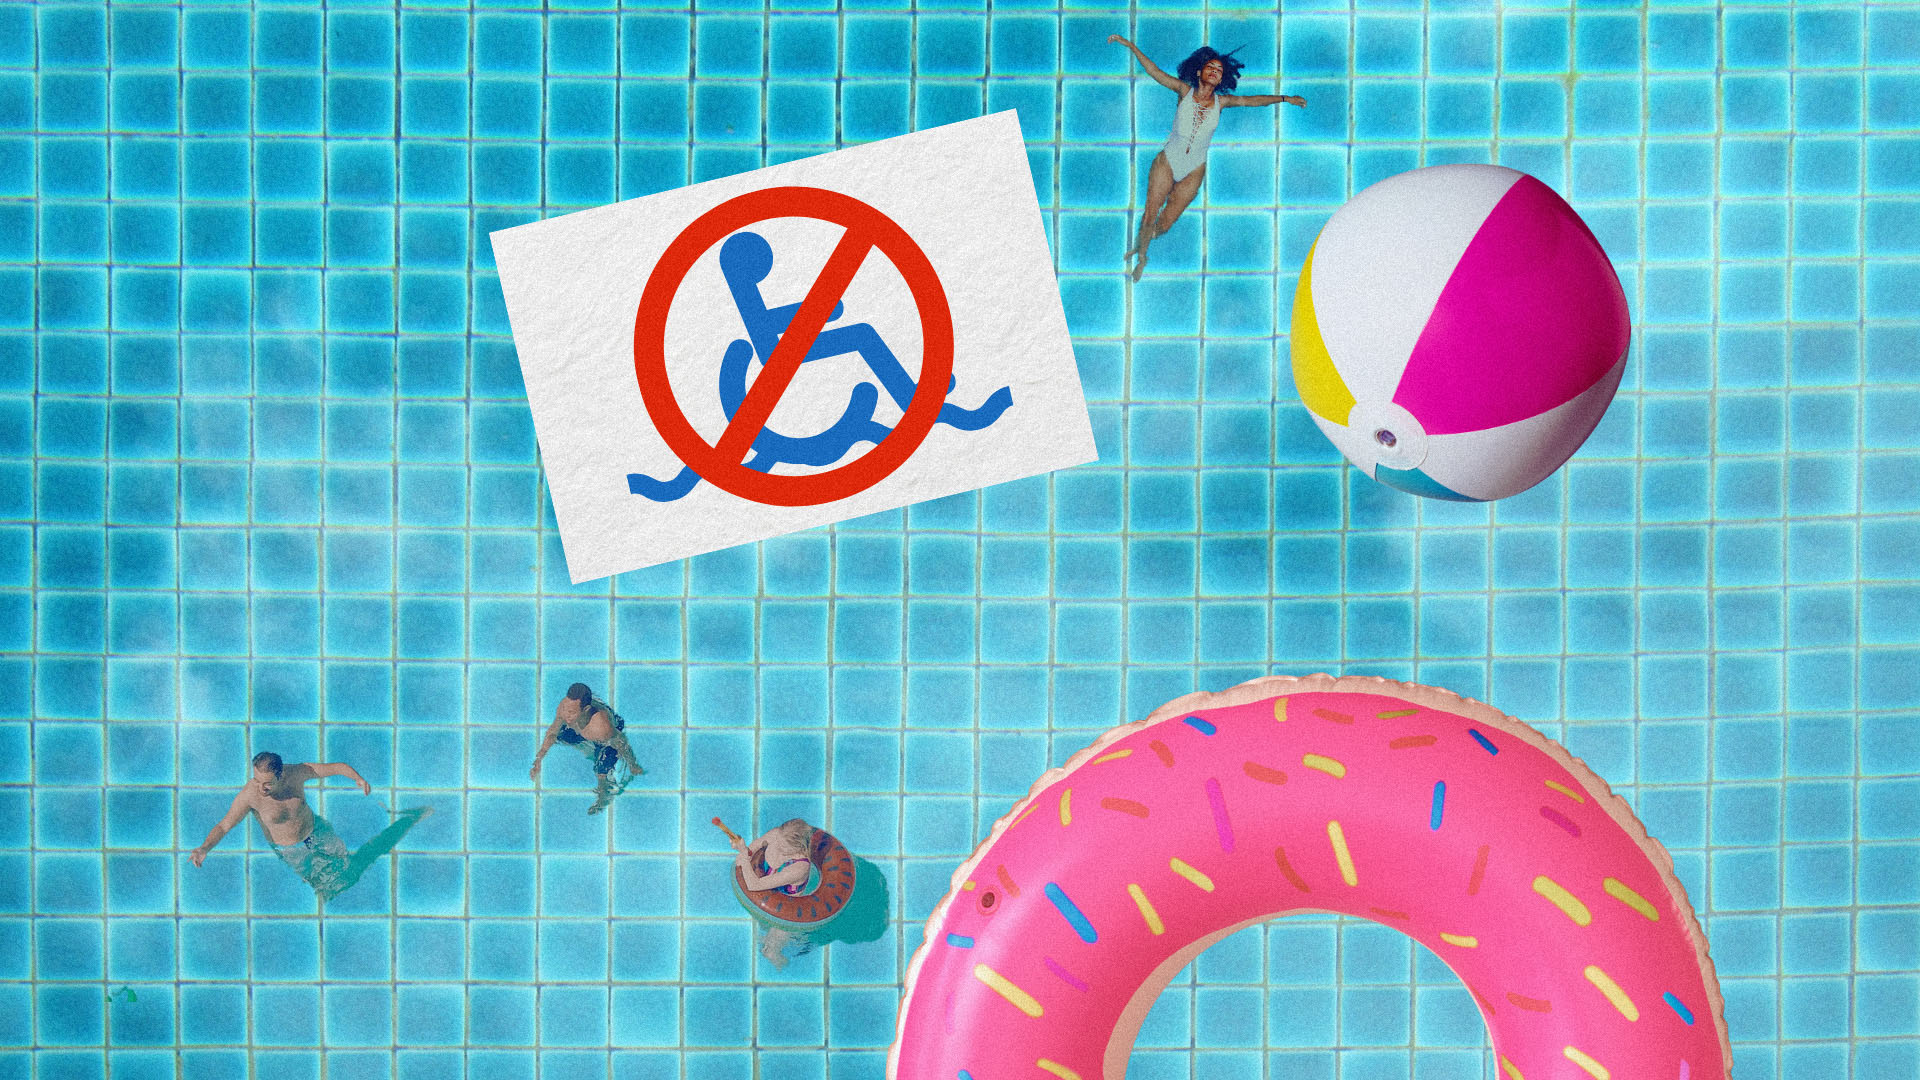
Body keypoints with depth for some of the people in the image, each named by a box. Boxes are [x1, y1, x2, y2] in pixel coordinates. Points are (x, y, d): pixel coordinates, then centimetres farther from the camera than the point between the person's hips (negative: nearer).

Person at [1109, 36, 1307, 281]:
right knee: (1149, 216, -5)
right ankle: (1141, 255, 21)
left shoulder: (1220, 102, 2)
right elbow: (1153, 71, -5)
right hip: (1167, 162, -2)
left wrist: (1285, 98, 11)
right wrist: (1131, 46, -10)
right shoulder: (1185, 91, -3)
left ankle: (1140, 249, 33)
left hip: (1193, 171, 2)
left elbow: (1253, 100, 10)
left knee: (1165, 223, 4)